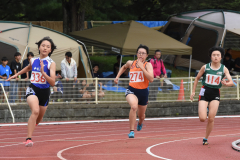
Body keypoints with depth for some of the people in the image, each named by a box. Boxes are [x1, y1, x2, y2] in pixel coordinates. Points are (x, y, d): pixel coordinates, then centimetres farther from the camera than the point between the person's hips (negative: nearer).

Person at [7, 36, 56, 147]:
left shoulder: (51, 63, -10)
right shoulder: (33, 61, 1)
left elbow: (52, 83, -20)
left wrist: (43, 72, -32)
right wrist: (17, 74, 31)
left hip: (45, 92, 1)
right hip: (32, 89, -1)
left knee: (38, 119, 17)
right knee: (35, 111, -29)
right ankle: (29, 139, -31)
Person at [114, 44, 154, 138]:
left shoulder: (148, 65, -8)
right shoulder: (131, 63, 2)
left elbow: (151, 79, -24)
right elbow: (124, 67, 28)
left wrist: (142, 67, -25)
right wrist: (117, 76, 17)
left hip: (143, 92, 1)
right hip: (131, 90, -1)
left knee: (141, 115, 19)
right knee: (134, 106, -34)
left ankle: (140, 123, 60)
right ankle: (131, 131, -26)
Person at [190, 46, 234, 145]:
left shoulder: (224, 69, -2)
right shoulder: (205, 67, -3)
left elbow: (231, 82, -9)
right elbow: (197, 78, 11)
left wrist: (226, 83, -32)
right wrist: (193, 91, 7)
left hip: (215, 94, 1)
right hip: (204, 92, -1)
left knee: (211, 119, -7)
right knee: (202, 119, -11)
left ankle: (206, 138, 11)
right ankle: (204, 110, 27)